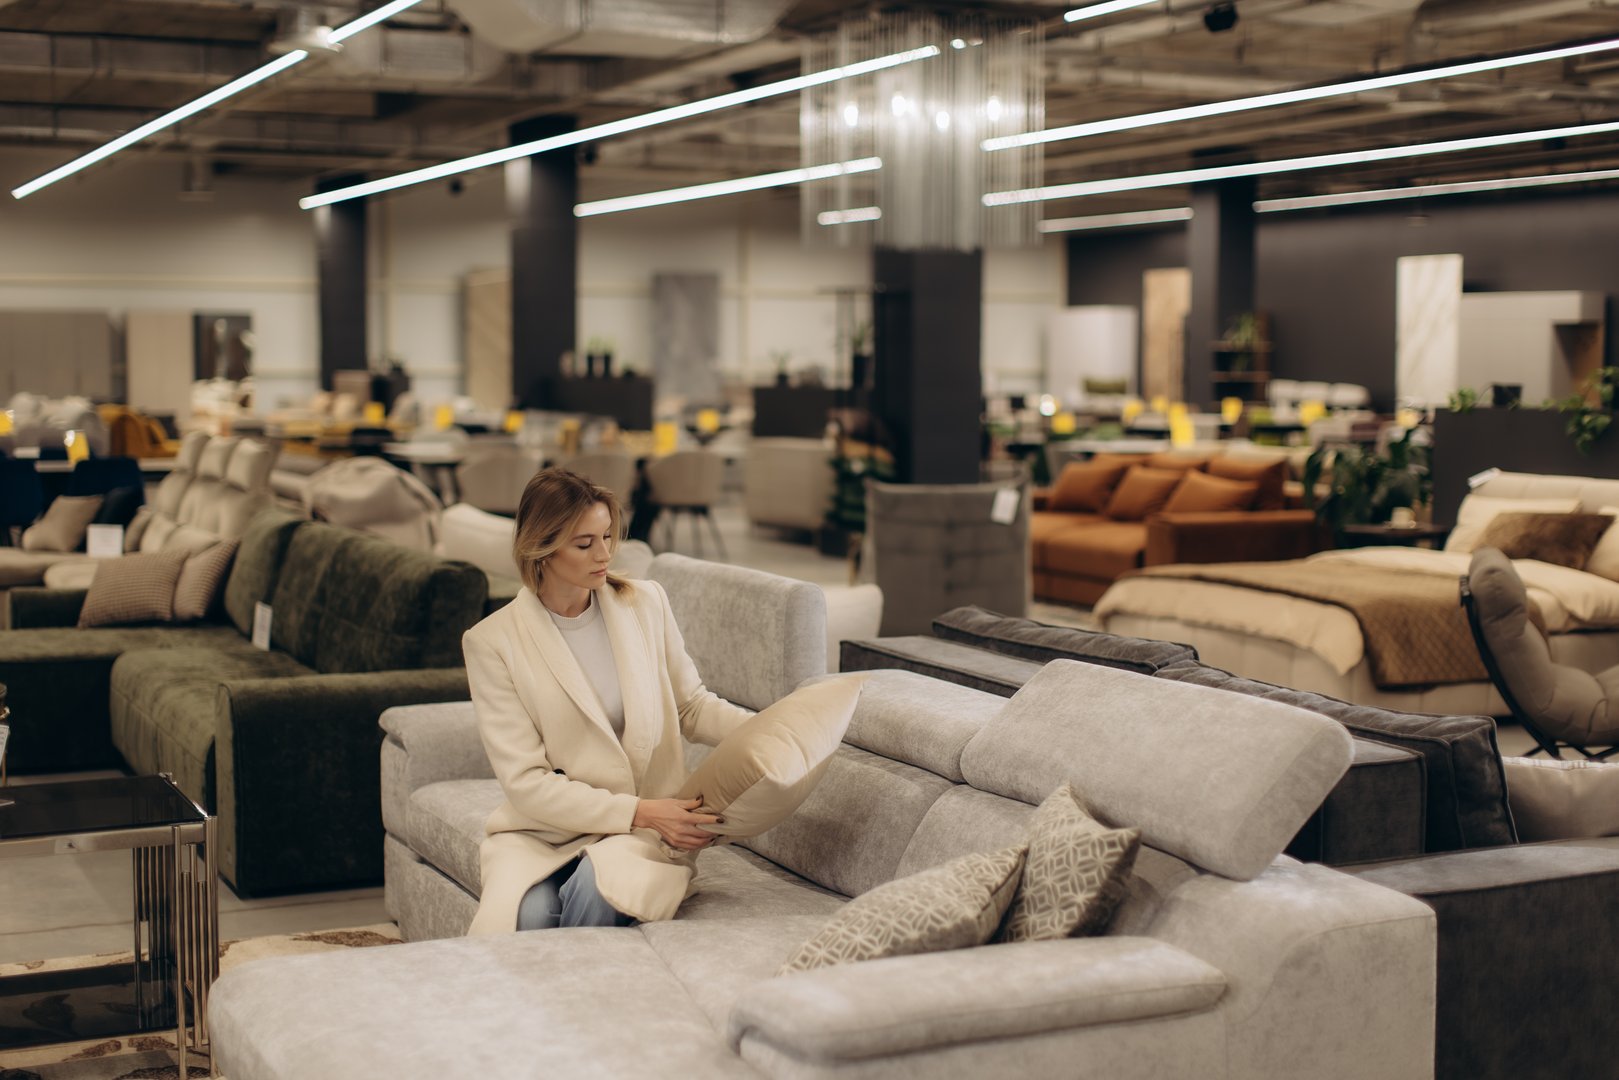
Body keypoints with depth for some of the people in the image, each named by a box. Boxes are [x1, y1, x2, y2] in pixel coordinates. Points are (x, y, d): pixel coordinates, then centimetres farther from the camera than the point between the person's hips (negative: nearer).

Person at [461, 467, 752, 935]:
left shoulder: (646, 603, 4)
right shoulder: (493, 641, -7)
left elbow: (692, 706, 14)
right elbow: (526, 781, -11)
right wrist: (638, 811, -21)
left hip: (643, 829, 2)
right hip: (541, 828, -1)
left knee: (597, 888, -33)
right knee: (527, 913, -34)